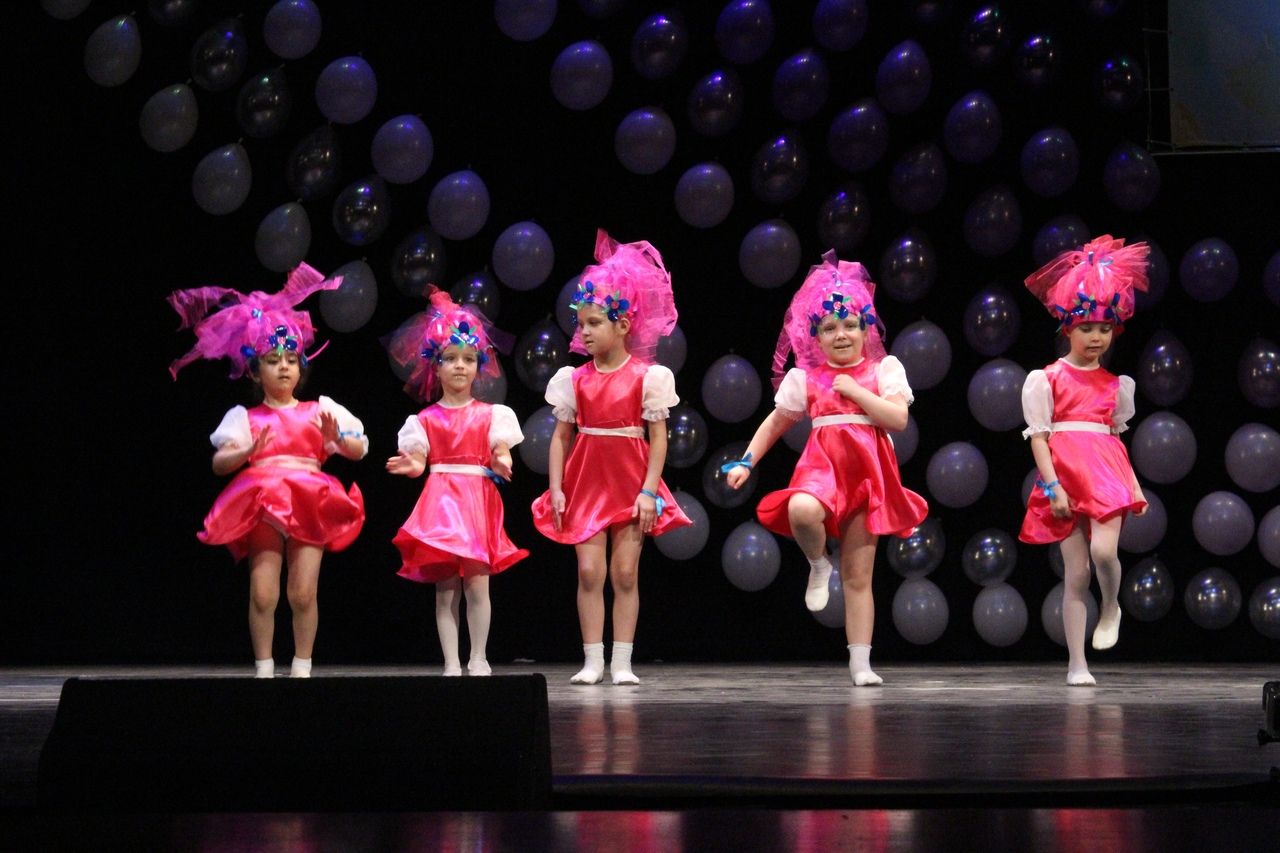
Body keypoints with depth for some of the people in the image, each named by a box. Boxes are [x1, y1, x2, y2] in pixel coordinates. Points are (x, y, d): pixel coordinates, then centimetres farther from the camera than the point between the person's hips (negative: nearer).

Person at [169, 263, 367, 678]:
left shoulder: (320, 410, 14)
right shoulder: (246, 418, 11)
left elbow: (359, 450, 12)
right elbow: (219, 463, 3)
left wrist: (336, 438, -8)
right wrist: (248, 452, -15)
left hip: (309, 504, 0)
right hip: (261, 504, 0)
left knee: (303, 592, -8)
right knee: (262, 592, -10)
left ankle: (302, 667, 4)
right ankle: (263, 667, 0)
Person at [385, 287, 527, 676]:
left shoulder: (490, 415, 7)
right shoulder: (426, 420, 8)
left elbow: (501, 454, -1)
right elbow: (418, 461, 2)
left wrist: (501, 464, -25)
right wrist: (409, 466, -22)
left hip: (478, 502, -1)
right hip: (440, 502, 1)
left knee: (477, 583, -7)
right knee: (445, 588, 0)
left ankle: (478, 658, 5)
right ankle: (451, 663, 3)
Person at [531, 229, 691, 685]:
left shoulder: (647, 376, -3)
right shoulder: (574, 379, 5)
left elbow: (658, 438, -4)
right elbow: (561, 436, 6)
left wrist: (649, 490, -11)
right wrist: (556, 488, -3)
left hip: (631, 484, -2)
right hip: (585, 482, 2)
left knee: (625, 572, 0)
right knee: (589, 571, -3)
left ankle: (622, 662, 4)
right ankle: (593, 661, 1)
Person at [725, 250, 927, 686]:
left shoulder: (884, 369, 5)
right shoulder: (804, 378, 8)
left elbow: (898, 418, -8)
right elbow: (775, 423, 14)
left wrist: (855, 390, -9)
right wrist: (745, 462, 5)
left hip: (868, 473, 0)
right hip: (822, 465, 0)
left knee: (859, 576, 1)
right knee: (802, 510, -38)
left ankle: (860, 662, 8)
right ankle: (819, 566, -4)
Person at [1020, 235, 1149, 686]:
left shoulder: (1115, 384, 12)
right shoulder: (1046, 379, 1)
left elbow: (1117, 436, 17)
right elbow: (1038, 436, -3)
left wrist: (1134, 484, 9)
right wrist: (1052, 486, -11)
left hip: (1106, 473, 2)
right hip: (1063, 474, -2)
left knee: (1104, 550, -22)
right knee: (1075, 572, -2)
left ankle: (1110, 608, 13)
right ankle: (1077, 664, 6)